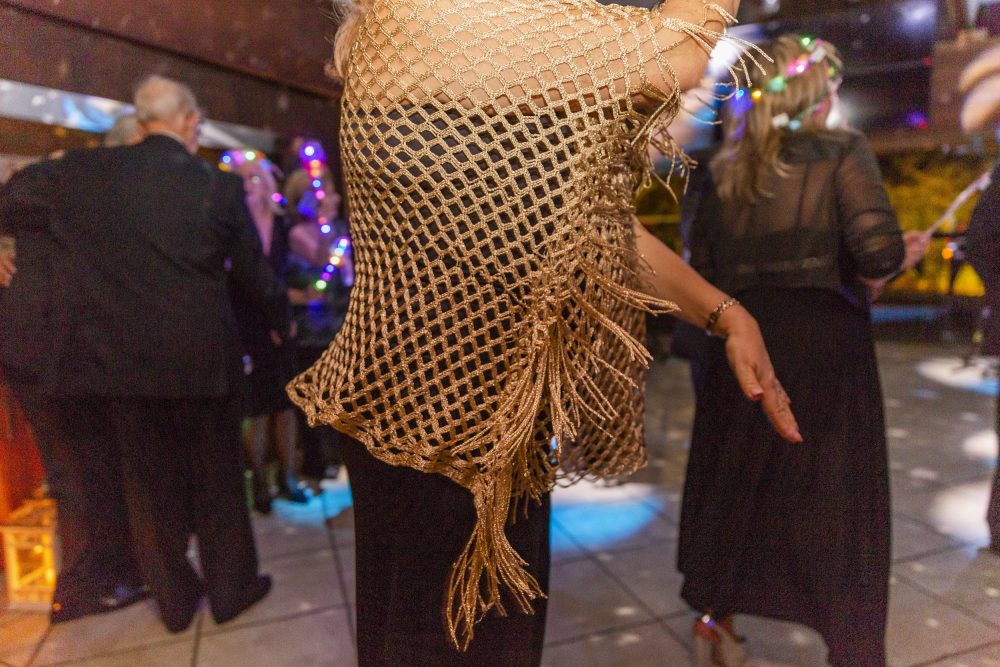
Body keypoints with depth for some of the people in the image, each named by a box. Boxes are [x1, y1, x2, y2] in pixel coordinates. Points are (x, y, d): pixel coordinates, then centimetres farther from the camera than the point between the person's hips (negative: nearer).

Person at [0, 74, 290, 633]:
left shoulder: (79, 173, -3)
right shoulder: (220, 187, -8)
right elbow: (255, 271, 1)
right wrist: (282, 321, 18)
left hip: (117, 356, 3)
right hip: (200, 358, -2)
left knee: (150, 481, 17)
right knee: (217, 475, 14)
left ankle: (175, 598, 31)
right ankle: (231, 587, 29)